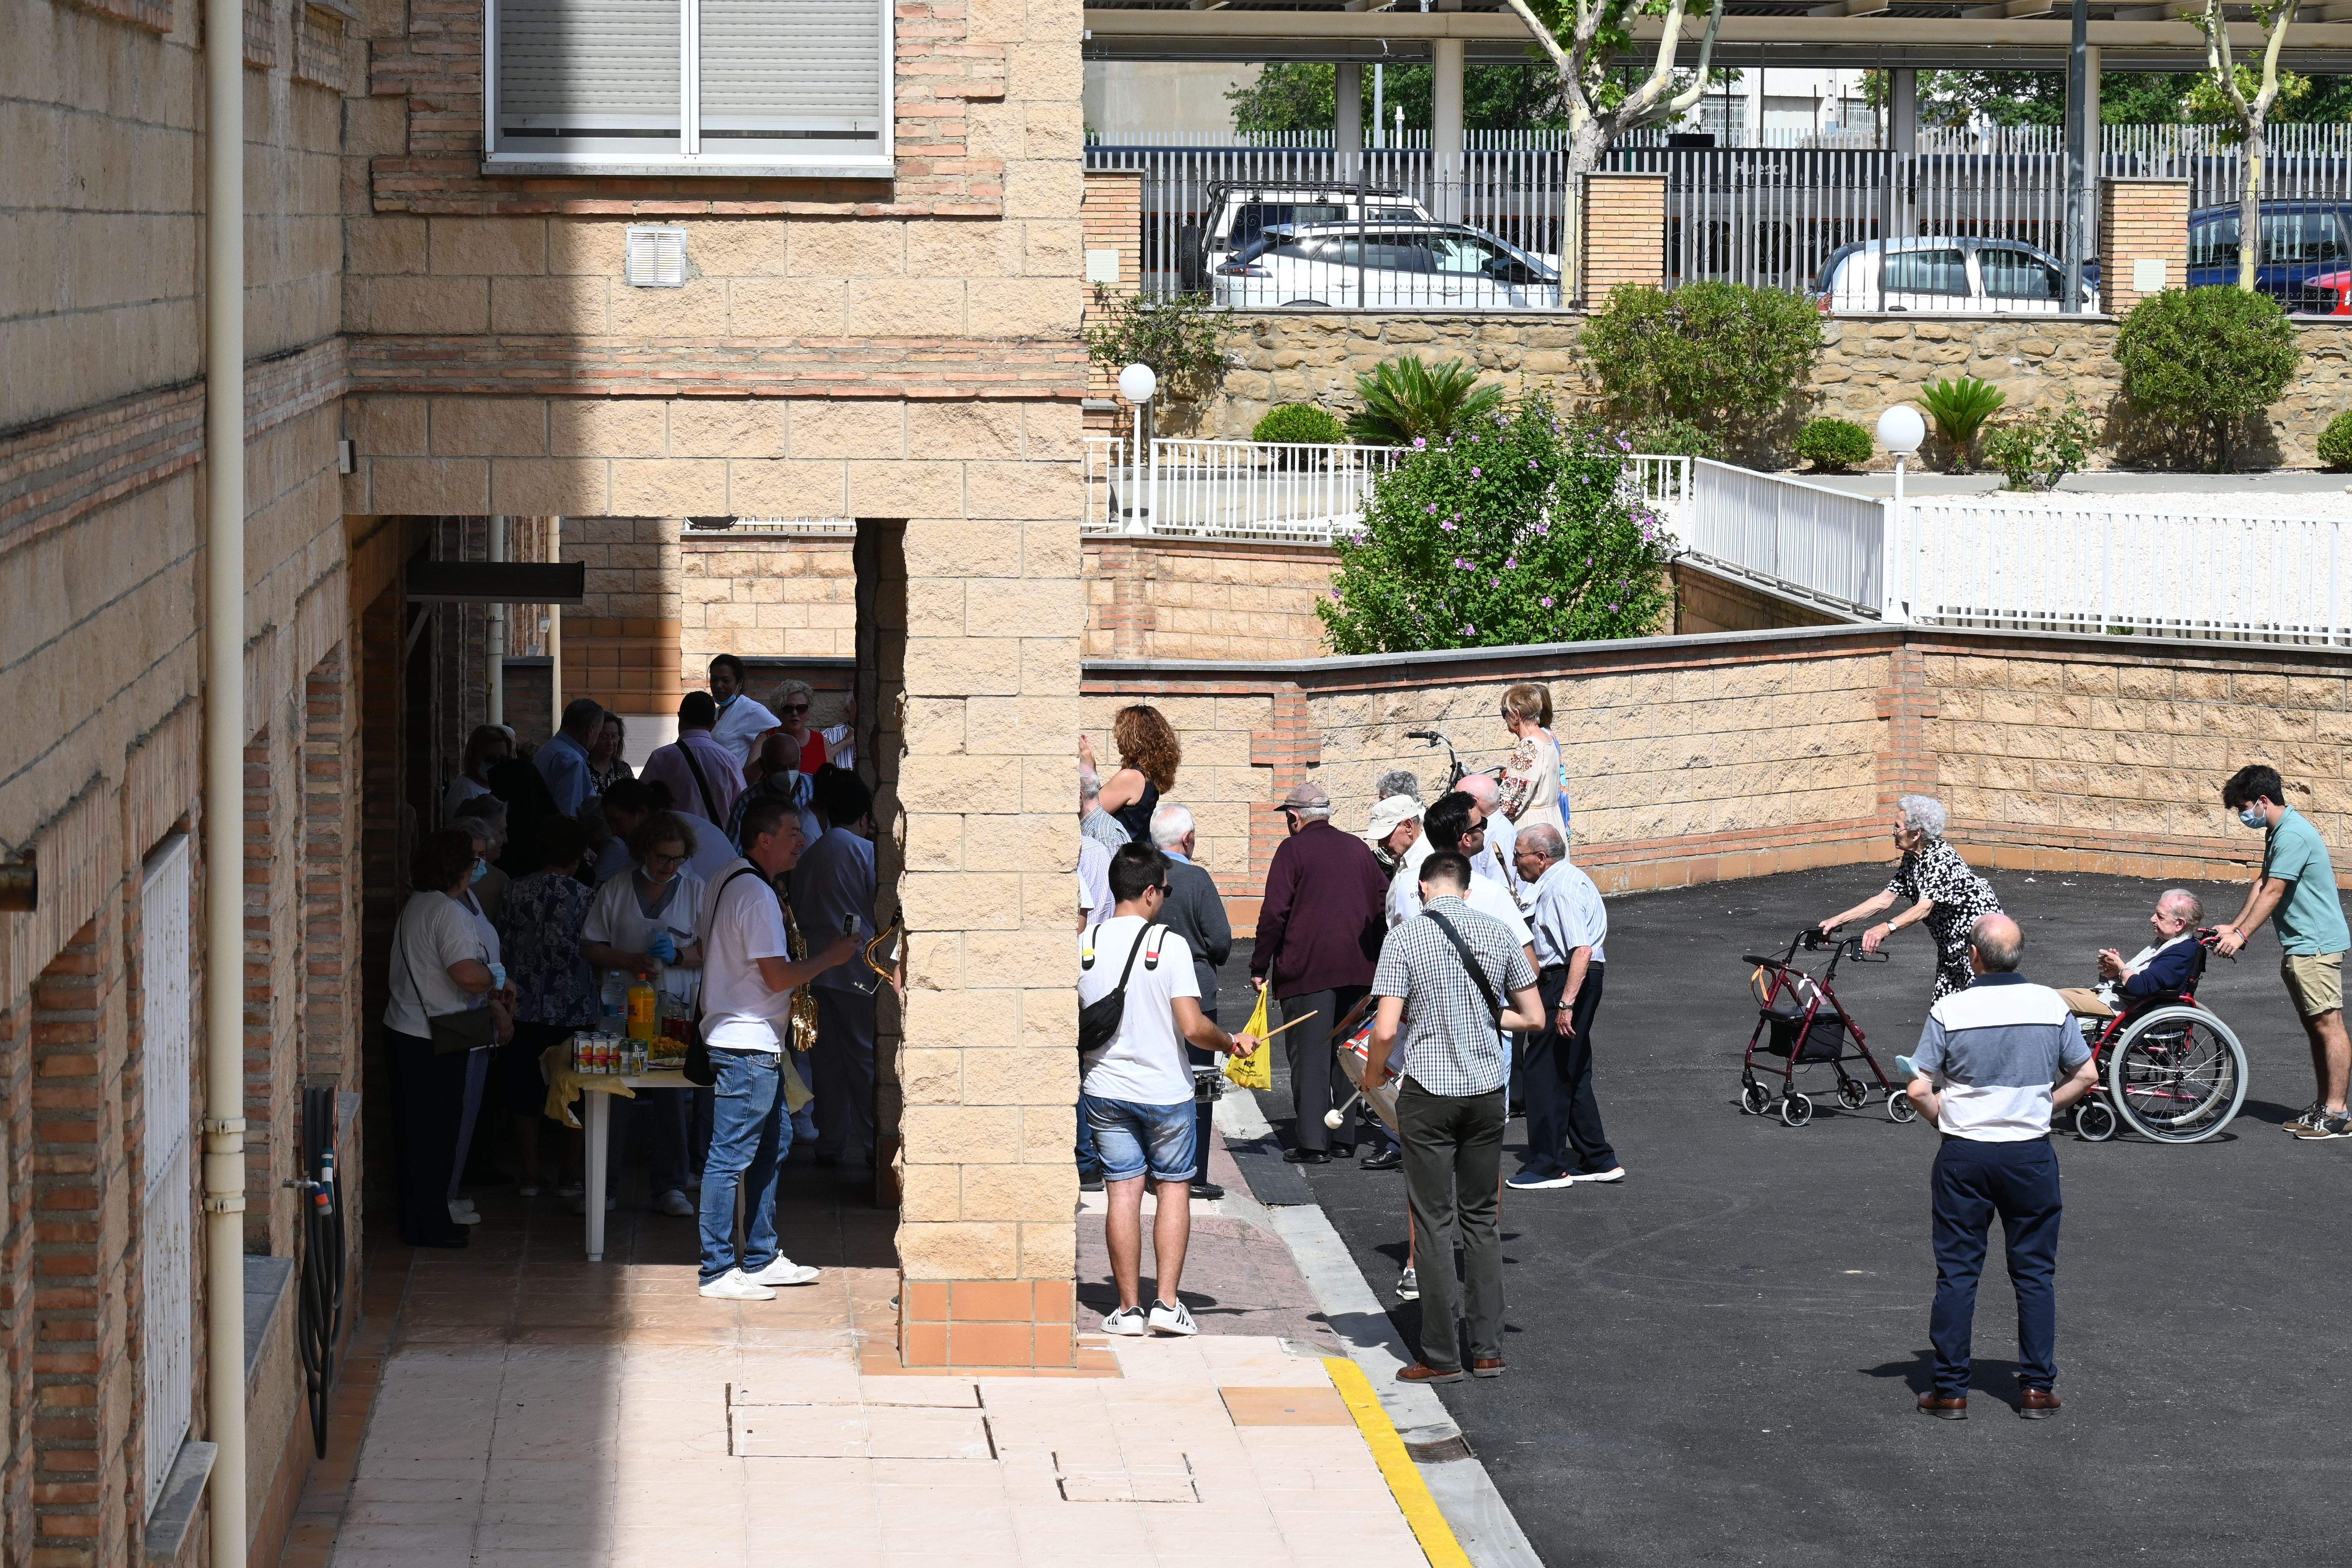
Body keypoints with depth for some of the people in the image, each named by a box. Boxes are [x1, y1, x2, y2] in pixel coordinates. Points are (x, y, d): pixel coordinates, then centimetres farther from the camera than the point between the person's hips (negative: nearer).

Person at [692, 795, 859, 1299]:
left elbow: (703, 950, 22)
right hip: (749, 1044, -11)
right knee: (731, 1156, -7)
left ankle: (761, 1258, 23)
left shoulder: (726, 882, 13)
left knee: (773, 1142, 17)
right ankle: (719, 1272, -4)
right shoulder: (757, 895, -18)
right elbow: (778, 976, -20)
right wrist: (831, 957, -7)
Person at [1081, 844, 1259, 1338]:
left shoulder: (1084, 945, -2)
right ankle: (1167, 1302, 4)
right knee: (1174, 1187, 10)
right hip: (1165, 1091, -3)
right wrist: (1231, 1043, 1)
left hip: (1105, 1090, 3)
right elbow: (1193, 1027, -17)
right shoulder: (1169, 944, -12)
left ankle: (1129, 1308, 6)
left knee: (1124, 1191, 6)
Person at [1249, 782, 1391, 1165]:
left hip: (1307, 968, -5)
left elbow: (1274, 913, -10)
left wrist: (1260, 967, -4)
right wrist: (1373, 957, 22)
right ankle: (1345, 1137, 14)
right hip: (1357, 970, 6)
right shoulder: (1357, 848, 13)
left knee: (1310, 1054, -4)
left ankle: (1312, 1142, -7)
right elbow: (1383, 903, 15)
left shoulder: (1293, 850, -4)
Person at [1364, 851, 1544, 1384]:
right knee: (1481, 1219, 13)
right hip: (1487, 1087, 4)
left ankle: (1442, 1357, 4)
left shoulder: (1405, 938, -9)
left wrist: (1374, 1075, 6)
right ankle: (1489, 1351, 14)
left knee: (1435, 1223, 2)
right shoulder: (1498, 934, 2)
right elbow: (1534, 1018, 7)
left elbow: (1386, 1030, -13)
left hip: (1428, 1090, -4)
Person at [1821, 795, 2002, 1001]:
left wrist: (1886, 929, -50)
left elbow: (1924, 908, -37)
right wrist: (1838, 920, -2)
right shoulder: (1911, 859, 2)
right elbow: (1885, 899, 3)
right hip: (1950, 939, 10)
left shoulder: (1941, 857, -26)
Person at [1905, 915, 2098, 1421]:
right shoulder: (2051, 1005, -2)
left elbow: (1919, 1090, -11)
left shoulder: (1949, 1010, -10)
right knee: (2035, 1273, 10)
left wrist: (1947, 1116, 7)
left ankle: (1951, 1389, 8)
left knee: (1956, 1273, 6)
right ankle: (2037, 1388, 10)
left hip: (1963, 1154, -1)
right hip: (2031, 1153, 1)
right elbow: (2087, 1076, 3)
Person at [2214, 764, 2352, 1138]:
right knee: (2314, 1026, 13)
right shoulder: (2277, 831, 14)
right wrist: (2233, 927, 11)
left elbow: (2273, 893, -21)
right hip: (2298, 946, 11)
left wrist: (2242, 935, -19)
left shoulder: (2293, 835, -19)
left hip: (2317, 945, -11)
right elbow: (2262, 884, 17)